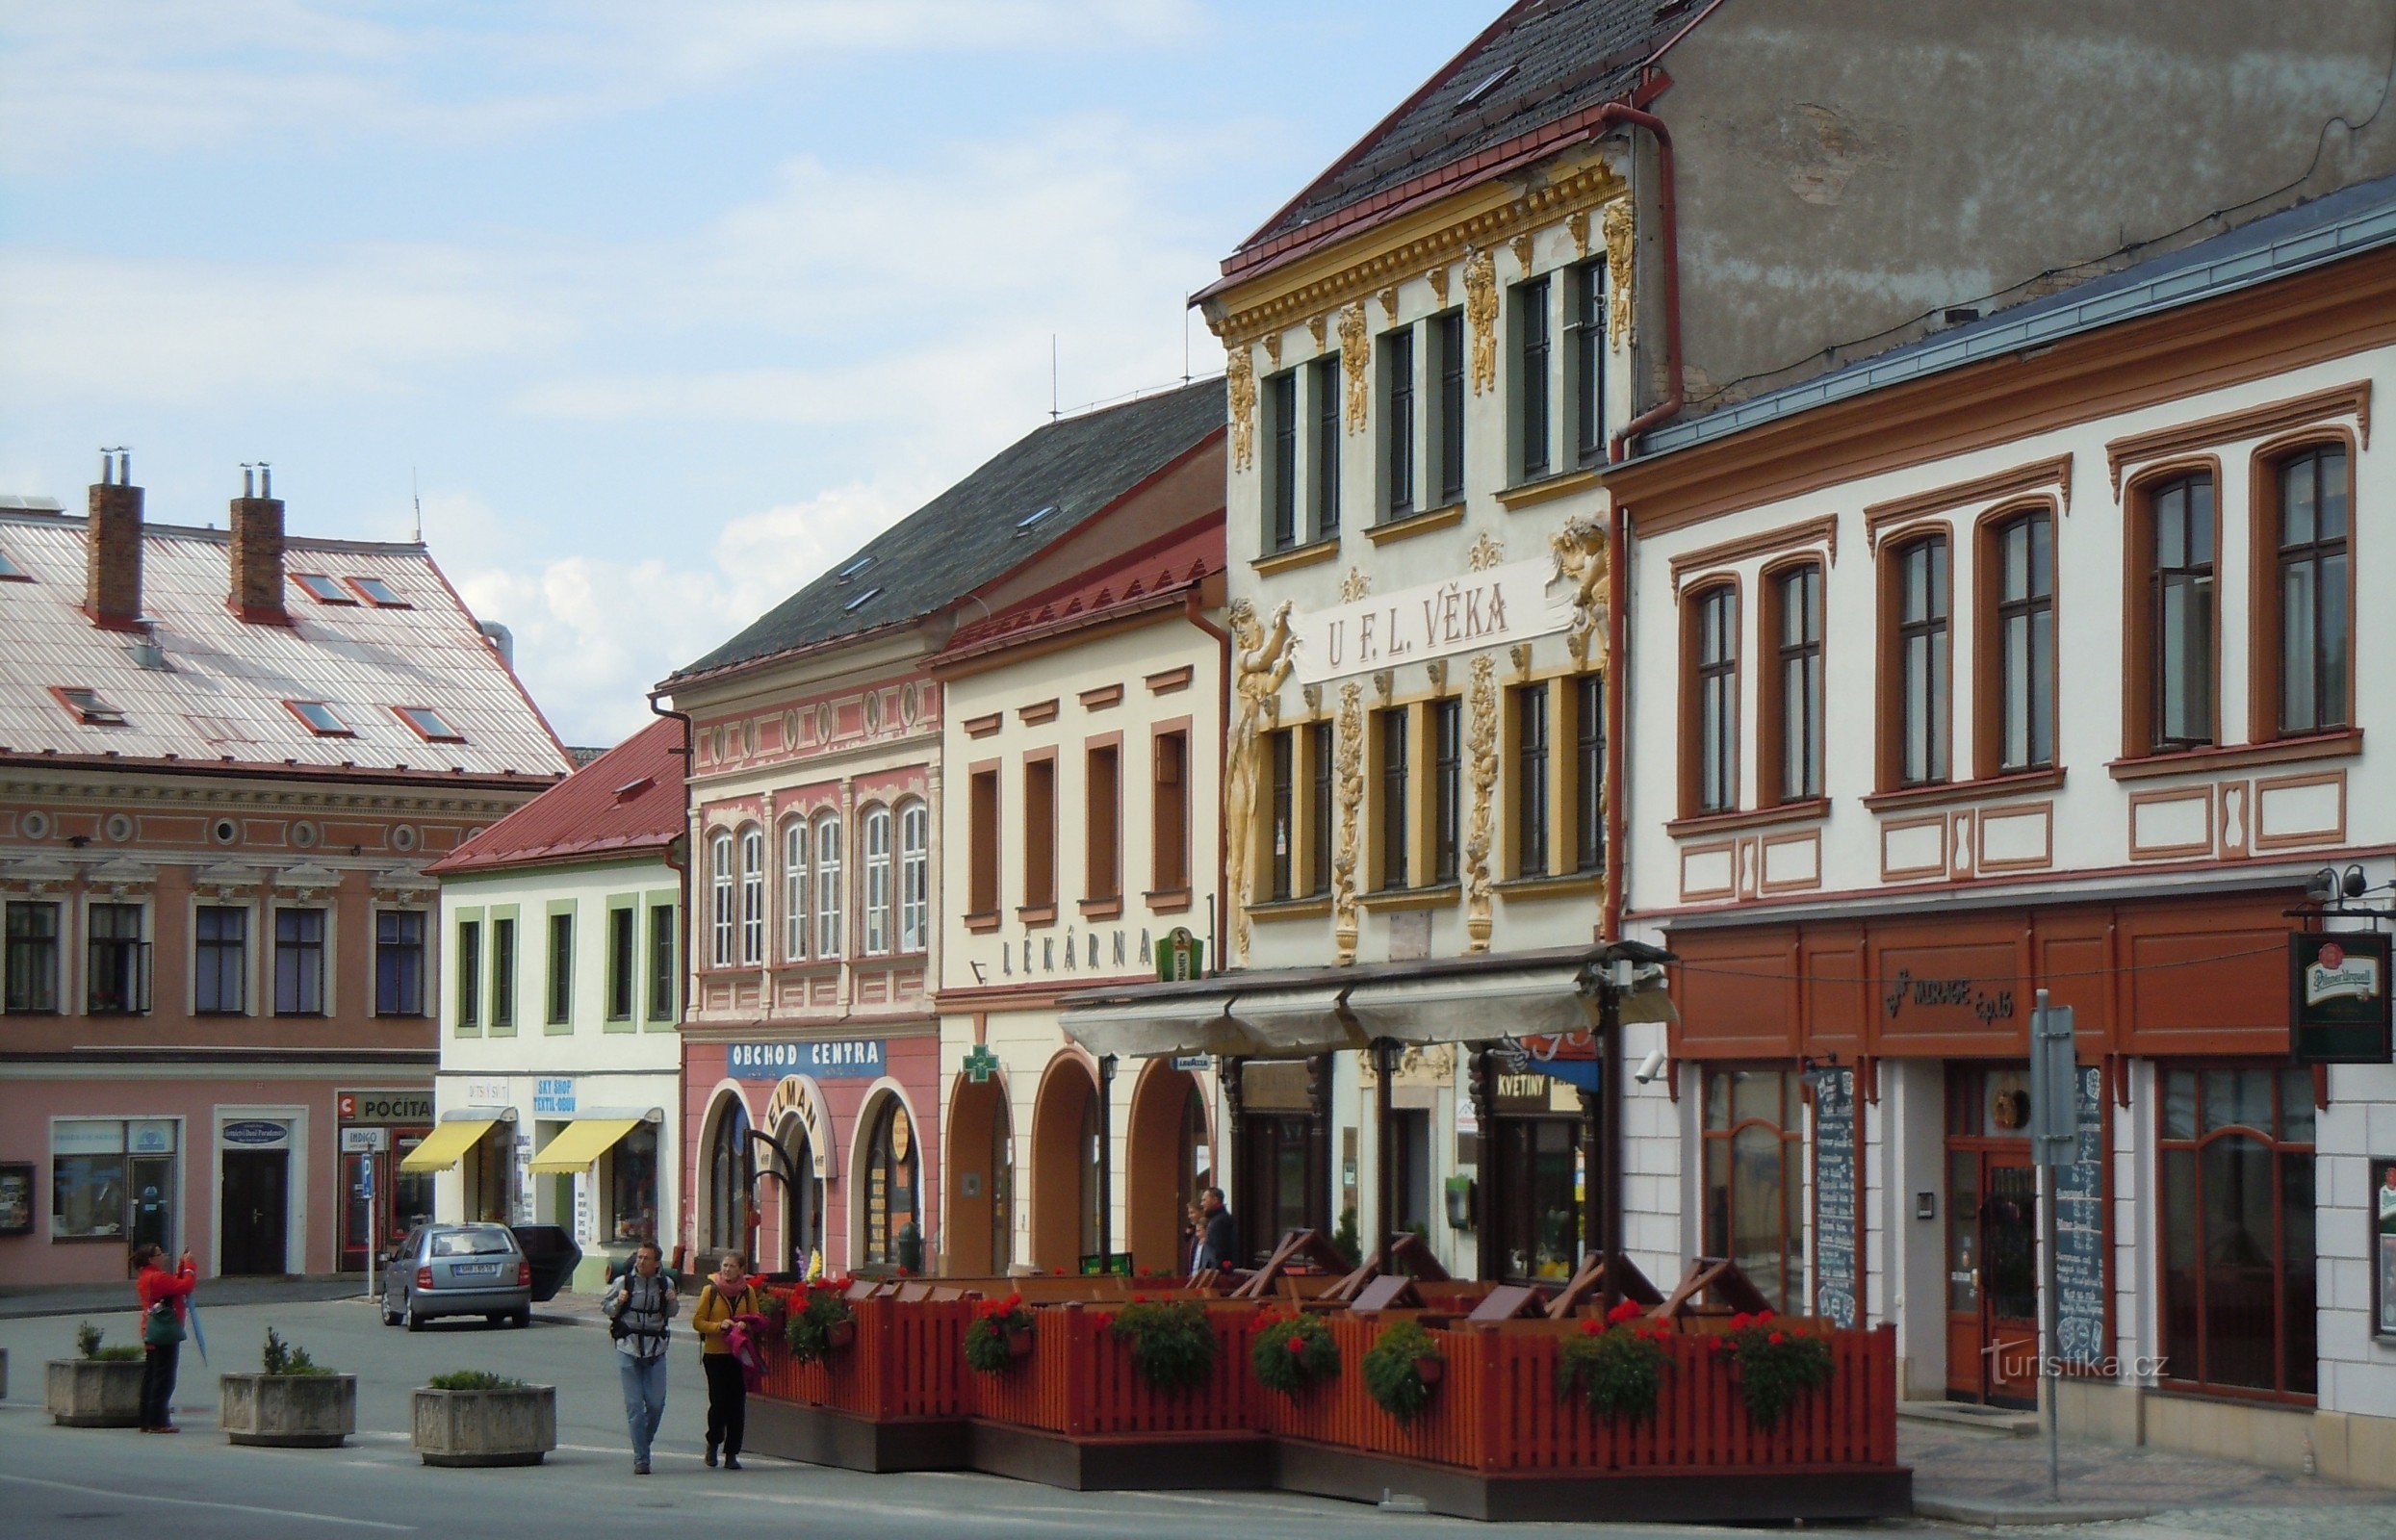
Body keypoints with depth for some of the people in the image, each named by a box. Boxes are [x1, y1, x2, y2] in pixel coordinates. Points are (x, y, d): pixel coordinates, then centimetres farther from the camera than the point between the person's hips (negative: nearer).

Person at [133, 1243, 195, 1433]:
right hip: (166, 1331, -10)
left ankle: (147, 1421, 15)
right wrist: (188, 1265, -7)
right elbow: (185, 1285, -19)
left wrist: (181, 1266, 16)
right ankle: (158, 1422, -6)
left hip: (151, 1331, 10)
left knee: (150, 1376, 12)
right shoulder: (158, 1278, -16)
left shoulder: (144, 1278, 14)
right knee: (164, 1377, -6)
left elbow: (175, 1284, 19)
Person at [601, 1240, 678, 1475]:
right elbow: (605, 1307, 7)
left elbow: (671, 1313, 17)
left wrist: (672, 1302, -5)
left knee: (656, 1403, -1)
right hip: (628, 1347, -2)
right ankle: (641, 1459, -1)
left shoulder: (665, 1283, 4)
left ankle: (644, 1444, 25)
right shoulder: (623, 1282, -3)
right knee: (634, 1405, -4)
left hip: (656, 1349, 2)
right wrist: (618, 1302, -14)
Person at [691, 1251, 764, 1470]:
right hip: (715, 1353, -2)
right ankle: (713, 1442, 21)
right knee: (718, 1401, -5)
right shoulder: (710, 1290, 0)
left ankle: (732, 1453, 6)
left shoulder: (748, 1291, 5)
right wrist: (719, 1326, -16)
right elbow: (698, 1322, 0)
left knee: (737, 1404, -1)